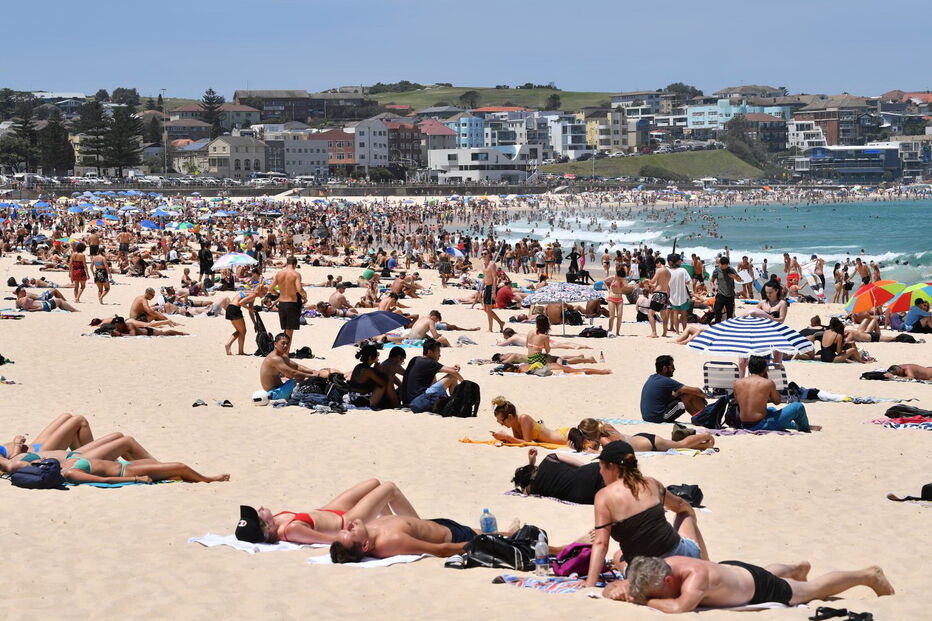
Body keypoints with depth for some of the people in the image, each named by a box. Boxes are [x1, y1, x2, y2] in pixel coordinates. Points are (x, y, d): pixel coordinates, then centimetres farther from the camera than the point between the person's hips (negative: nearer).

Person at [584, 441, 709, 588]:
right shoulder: (651, 484, 6)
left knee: (618, 557, 35)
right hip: (680, 552, 3)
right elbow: (682, 507, 25)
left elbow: (601, 542, -14)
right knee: (686, 514, 34)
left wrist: (589, 585, -14)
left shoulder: (604, 496, -8)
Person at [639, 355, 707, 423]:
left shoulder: (652, 378, 11)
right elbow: (695, 391, -13)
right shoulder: (666, 381, -14)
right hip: (659, 418, -9)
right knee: (689, 395, -6)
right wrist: (704, 395, 7)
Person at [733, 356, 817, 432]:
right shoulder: (768, 383, -12)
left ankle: (795, 425, 58)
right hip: (762, 425, -6)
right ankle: (805, 427, 37)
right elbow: (777, 401, 4)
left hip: (745, 425, 6)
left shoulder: (737, 383, -1)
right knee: (798, 407, 8)